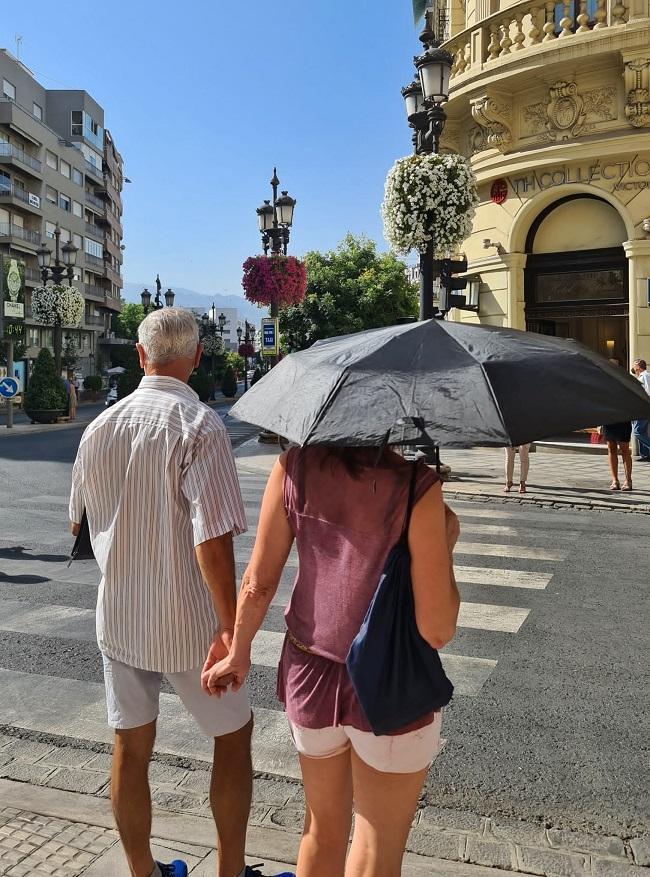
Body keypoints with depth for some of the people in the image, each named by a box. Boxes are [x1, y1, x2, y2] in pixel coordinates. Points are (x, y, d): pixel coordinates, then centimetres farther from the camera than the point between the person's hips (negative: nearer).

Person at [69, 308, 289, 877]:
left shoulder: (100, 426, 0)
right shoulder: (200, 426, -18)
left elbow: (79, 522, 12)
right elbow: (213, 537, -26)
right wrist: (229, 627, -22)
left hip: (118, 614, 5)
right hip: (187, 622, -5)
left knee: (131, 748, 17)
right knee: (234, 734, 16)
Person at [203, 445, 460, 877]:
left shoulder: (294, 463, -9)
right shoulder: (415, 484, -23)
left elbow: (259, 581, -3)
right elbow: (437, 630, -19)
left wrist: (239, 653, 14)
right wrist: (446, 542, -5)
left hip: (308, 675, 5)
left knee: (323, 828, 28)